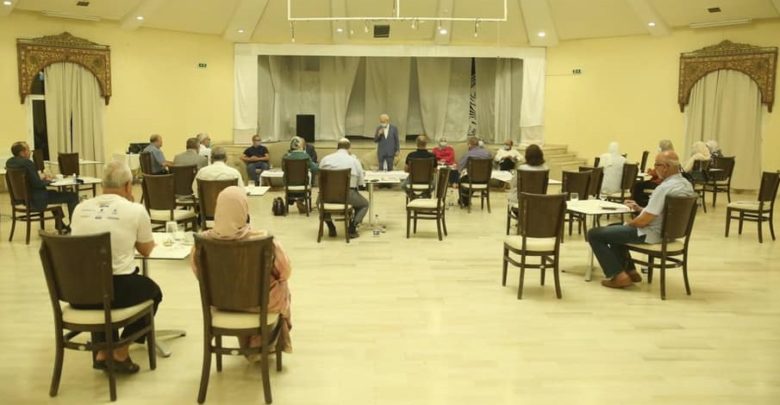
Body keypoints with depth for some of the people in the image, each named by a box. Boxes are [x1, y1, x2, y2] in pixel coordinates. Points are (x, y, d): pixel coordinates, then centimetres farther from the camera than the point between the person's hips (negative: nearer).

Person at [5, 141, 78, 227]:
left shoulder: (9, 162, 4)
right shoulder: (27, 163, -23)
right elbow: (37, 184, -26)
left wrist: (41, 178, 8)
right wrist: (47, 180, -6)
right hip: (37, 200, -10)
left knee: (53, 193, 37)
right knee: (73, 196, -2)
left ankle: (60, 225, 40)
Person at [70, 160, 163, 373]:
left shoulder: (80, 208, 5)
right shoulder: (136, 210, -7)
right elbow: (146, 250, 8)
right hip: (117, 290, -4)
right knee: (152, 290, 28)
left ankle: (102, 351, 30)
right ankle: (121, 352, 18)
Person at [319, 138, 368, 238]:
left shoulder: (325, 159, 5)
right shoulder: (354, 161, 1)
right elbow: (360, 182, 3)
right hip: (348, 196, -2)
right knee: (364, 204, 27)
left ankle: (331, 228, 26)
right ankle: (352, 229, 9)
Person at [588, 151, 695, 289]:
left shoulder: (664, 188, -26)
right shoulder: (686, 184, 3)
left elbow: (643, 221, -23)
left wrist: (627, 224, -3)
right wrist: (639, 209, 10)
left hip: (650, 234, -10)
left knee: (594, 234, -3)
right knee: (613, 228, 29)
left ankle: (619, 275, -4)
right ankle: (630, 271, 23)